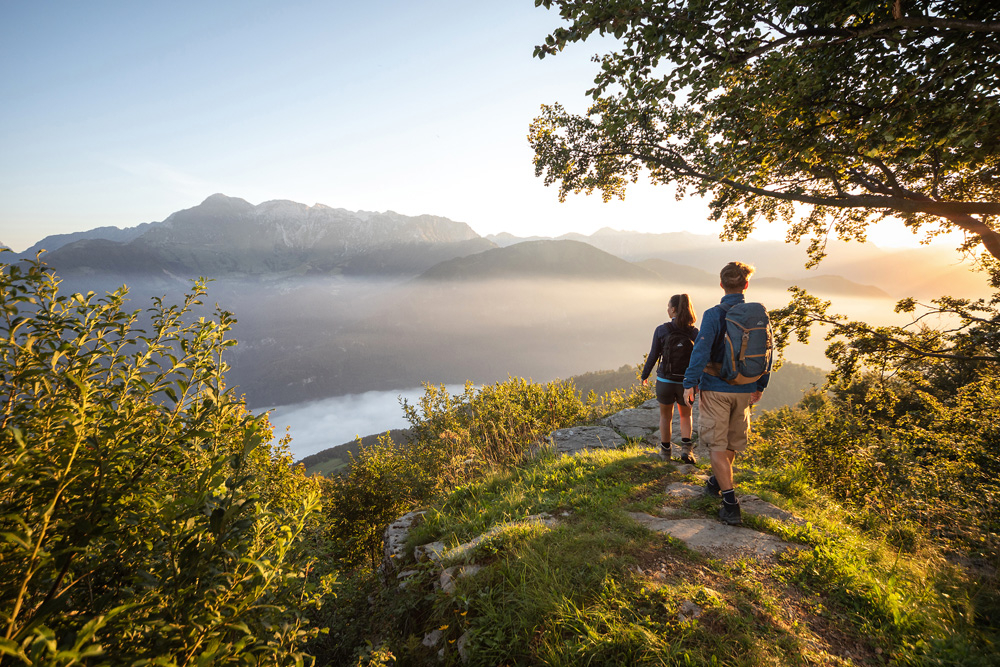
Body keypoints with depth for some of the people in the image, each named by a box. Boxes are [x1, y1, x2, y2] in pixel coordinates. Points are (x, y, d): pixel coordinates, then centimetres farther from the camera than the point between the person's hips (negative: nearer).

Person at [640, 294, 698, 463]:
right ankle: (686, 447, 5)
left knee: (666, 416, 20)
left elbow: (653, 356, -6)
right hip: (686, 382, 1)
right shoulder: (694, 332, -7)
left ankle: (665, 450, 31)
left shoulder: (661, 330, -11)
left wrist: (644, 376, 8)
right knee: (686, 415, 24)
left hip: (665, 381, -1)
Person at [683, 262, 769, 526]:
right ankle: (717, 482, 41)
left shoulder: (714, 315, -13)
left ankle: (731, 505, -1)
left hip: (716, 389, -5)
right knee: (733, 440, 20)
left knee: (717, 444, 1)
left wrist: (690, 383, -12)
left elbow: (701, 350, -18)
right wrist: (760, 386, 15)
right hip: (745, 390, 5)